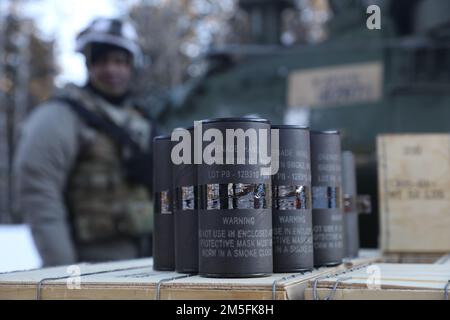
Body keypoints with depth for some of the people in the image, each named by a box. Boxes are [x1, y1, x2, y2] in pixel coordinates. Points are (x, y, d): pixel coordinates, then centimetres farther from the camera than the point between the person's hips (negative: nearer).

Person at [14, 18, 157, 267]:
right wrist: (63, 271, -19)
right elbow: (38, 196, -15)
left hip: (148, 258, 7)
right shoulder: (60, 116, -7)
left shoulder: (141, 121, 16)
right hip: (96, 261, -7)